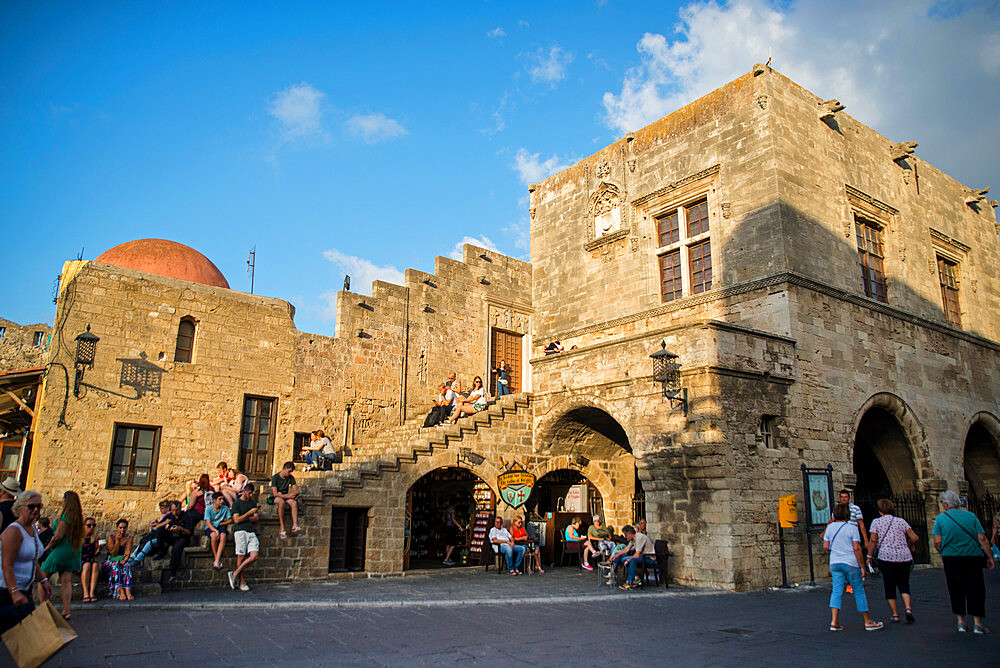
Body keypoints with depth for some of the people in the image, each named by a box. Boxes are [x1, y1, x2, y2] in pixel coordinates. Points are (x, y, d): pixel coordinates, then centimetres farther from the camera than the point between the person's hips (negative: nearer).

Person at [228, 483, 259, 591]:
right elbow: (237, 520, -6)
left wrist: (245, 518, -3)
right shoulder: (236, 503, 3)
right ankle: (242, 582, 5)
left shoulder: (253, 503, 19)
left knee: (254, 556, -9)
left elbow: (255, 519, 14)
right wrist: (249, 513, -11)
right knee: (241, 557, -4)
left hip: (251, 532, 5)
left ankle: (235, 574, 2)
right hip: (240, 531, -5)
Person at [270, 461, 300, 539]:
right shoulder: (275, 477, -9)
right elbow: (275, 494, -17)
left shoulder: (291, 478, 4)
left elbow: (296, 491, -1)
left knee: (294, 502, -29)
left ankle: (295, 525, -43)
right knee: (281, 501, -38)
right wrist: (287, 496, -20)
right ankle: (282, 529, -38)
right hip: (275, 498, -4)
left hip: (286, 497, 4)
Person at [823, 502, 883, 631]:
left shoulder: (830, 527, 5)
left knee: (837, 591, 2)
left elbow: (826, 547, 5)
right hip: (850, 563, -4)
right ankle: (868, 622, 16)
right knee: (859, 591, 7)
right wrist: (862, 566, -7)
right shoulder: (852, 527, -8)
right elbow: (857, 548, -13)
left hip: (834, 563, 4)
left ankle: (834, 621, -6)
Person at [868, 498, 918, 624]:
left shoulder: (876, 522, 2)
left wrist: (869, 556, 4)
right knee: (904, 584, 12)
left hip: (886, 557, -2)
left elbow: (873, 540, -5)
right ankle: (908, 609, -8)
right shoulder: (901, 521, 8)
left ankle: (895, 615, 6)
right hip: (904, 557, 2)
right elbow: (914, 538, 3)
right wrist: (910, 547, 23)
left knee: (889, 586, 7)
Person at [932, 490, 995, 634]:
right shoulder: (971, 516, 4)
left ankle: (961, 622, 11)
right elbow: (982, 539, -3)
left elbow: (937, 542, -6)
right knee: (975, 589, 6)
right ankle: (977, 623, 4)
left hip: (951, 558, -1)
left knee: (956, 590, 9)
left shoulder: (940, 518, 0)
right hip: (973, 557, 1)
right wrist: (990, 557, 4)